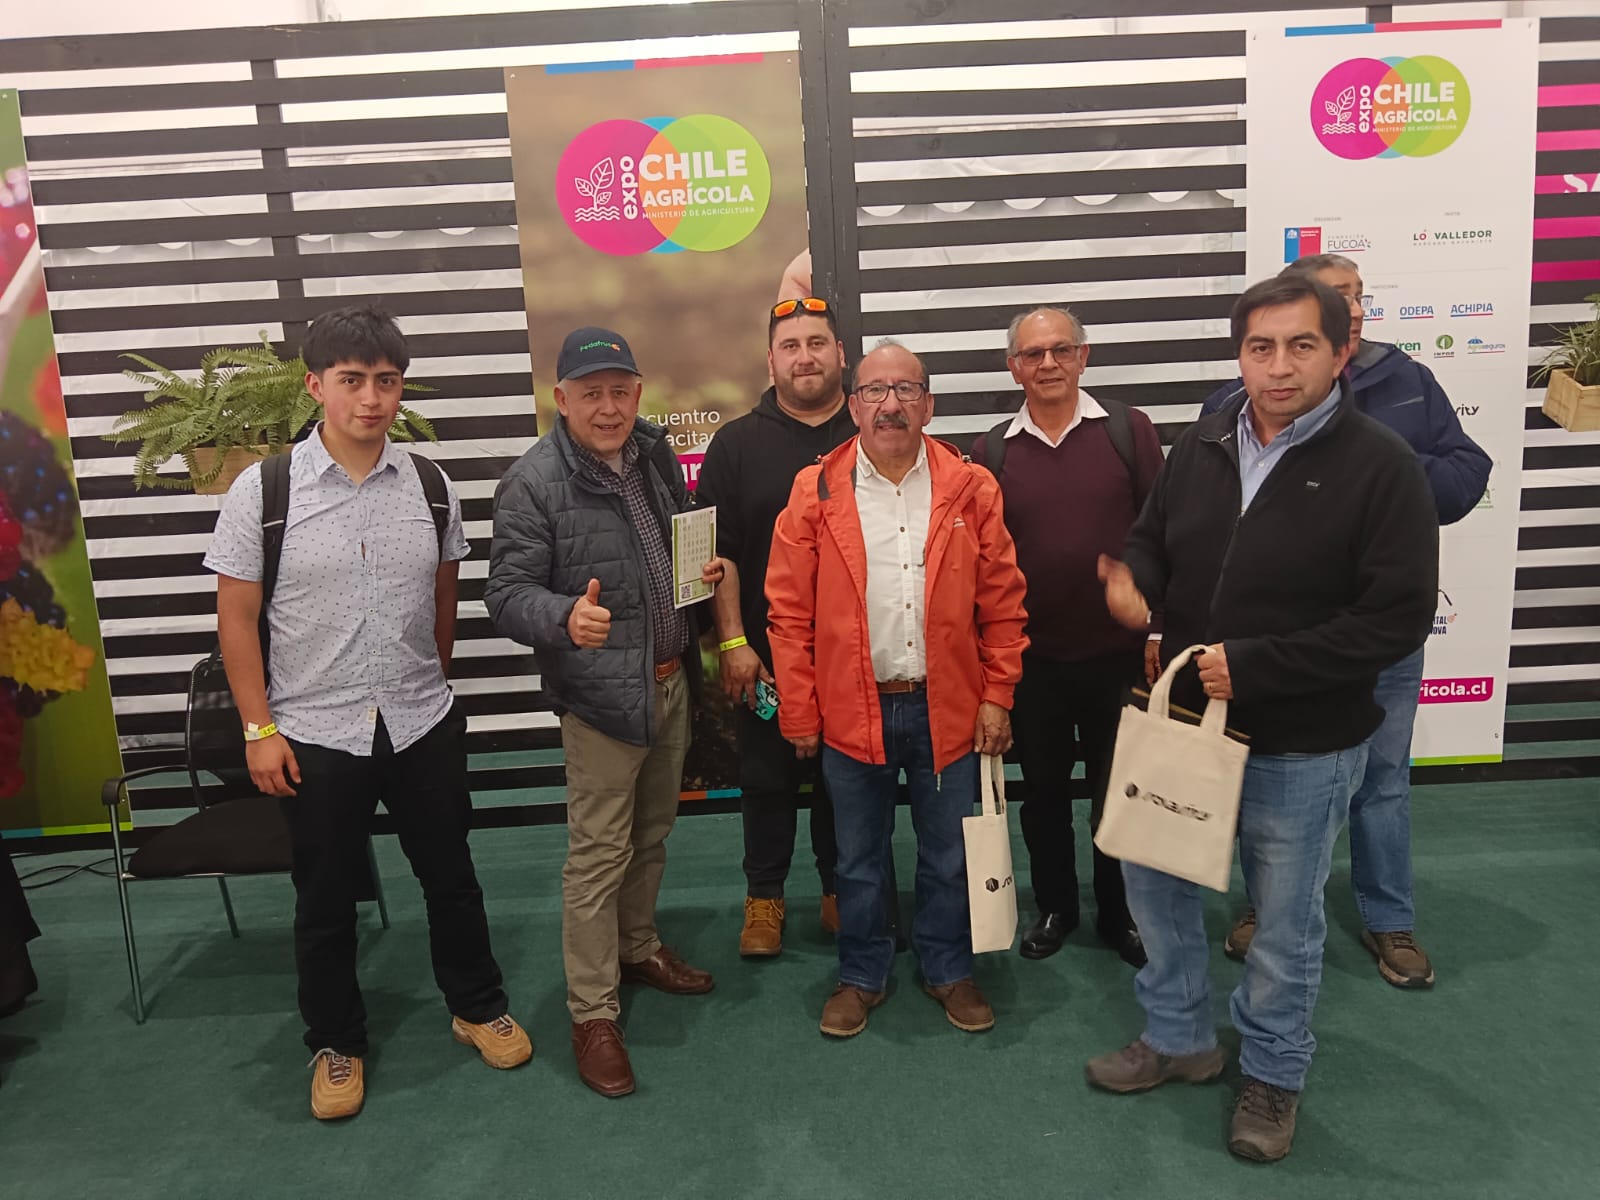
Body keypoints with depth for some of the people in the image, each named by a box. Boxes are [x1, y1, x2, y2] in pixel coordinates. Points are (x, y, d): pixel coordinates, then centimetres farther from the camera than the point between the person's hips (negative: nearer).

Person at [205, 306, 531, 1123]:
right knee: (325, 900, 14)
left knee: (450, 876, 17)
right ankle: (336, 1043, 36)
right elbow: (236, 615, -5)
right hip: (316, 735, -2)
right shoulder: (263, 489, -9)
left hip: (423, 726, 2)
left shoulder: (429, 485, -2)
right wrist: (259, 728, -7)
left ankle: (477, 1007, 39)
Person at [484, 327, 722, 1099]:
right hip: (601, 694, -7)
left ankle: (637, 949, 42)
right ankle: (593, 1014, 17)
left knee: (652, 836, 21)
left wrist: (707, 569, -1)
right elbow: (507, 595, -16)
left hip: (670, 682, 7)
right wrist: (566, 617, -37)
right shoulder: (534, 482, -15)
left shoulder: (654, 453, 6)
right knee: (598, 855, 1)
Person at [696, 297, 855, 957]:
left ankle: (842, 890, 32)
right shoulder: (737, 443, 1)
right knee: (767, 779, 11)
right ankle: (764, 896, 29)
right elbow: (718, 551, -2)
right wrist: (733, 641, -8)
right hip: (768, 654, 0)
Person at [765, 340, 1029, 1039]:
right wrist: (799, 714, -3)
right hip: (852, 712, 0)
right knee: (859, 858, 16)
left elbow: (1002, 603, 2)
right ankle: (862, 976, 37)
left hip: (948, 709, 1)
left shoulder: (971, 490, -2)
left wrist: (997, 696, -1)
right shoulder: (815, 495, -4)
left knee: (948, 856, 16)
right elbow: (789, 613, -2)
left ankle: (948, 969, 39)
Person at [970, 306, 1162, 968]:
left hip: (1117, 652, -1)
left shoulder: (1128, 429, -3)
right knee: (1043, 791, 16)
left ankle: (1119, 913, 34)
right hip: (1031, 658, 1)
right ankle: (1054, 907, 36)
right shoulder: (991, 451, 0)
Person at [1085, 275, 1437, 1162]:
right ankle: (1179, 1037, 42)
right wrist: (1132, 583, -14)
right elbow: (1151, 541, 11)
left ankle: (1273, 1073, 40)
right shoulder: (1200, 447, 0)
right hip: (1181, 721, 5)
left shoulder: (1380, 466, -15)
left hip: (1301, 750, -5)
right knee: (1153, 880, 18)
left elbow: (1395, 622, -18)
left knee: (1285, 920, 13)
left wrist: (1251, 665, -23)